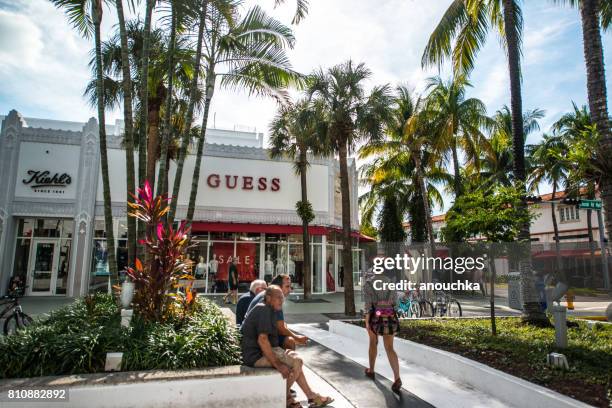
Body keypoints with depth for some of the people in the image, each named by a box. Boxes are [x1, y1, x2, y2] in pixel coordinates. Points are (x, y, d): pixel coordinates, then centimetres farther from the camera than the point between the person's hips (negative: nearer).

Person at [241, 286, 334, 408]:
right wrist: (277, 364, -25)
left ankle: (312, 396, 17)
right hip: (257, 355, -11)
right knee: (296, 362, -12)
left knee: (294, 358, 14)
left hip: (259, 352, 11)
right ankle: (285, 398, 5)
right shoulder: (264, 310, -18)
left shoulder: (267, 310, 16)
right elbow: (262, 339, -27)